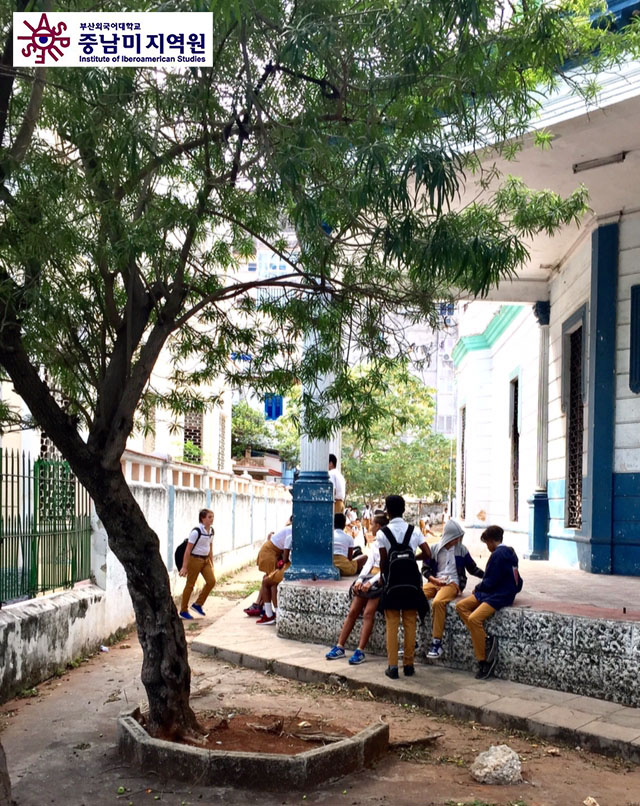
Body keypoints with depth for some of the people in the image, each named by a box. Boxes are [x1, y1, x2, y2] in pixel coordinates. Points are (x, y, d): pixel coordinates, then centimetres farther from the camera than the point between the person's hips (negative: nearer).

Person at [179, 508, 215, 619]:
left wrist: (211, 563, 15)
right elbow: (188, 549, -18)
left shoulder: (211, 531, 4)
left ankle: (198, 604, 12)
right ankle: (183, 611, 15)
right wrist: (184, 566, -18)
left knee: (211, 581, -4)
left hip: (206, 559, 7)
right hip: (195, 559, -7)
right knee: (190, 585, 2)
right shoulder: (196, 531, -19)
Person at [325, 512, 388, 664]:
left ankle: (360, 651, -20)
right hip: (369, 577, 7)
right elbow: (369, 563, 11)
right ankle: (340, 647, 3)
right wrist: (360, 579, -4)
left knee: (368, 613, -21)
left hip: (381, 580, -7)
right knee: (352, 611, -1)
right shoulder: (375, 543, 18)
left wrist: (371, 582, -22)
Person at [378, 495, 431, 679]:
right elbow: (427, 554, -3)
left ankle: (392, 666, 3)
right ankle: (409, 664, 13)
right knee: (410, 624, 9)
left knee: (392, 625, 4)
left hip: (392, 583, -2)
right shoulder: (414, 531, 0)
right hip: (411, 582, 2)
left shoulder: (383, 533, -6)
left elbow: (383, 560, -6)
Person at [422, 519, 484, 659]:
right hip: (435, 582, 3)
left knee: (438, 602, -35)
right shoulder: (434, 549, 8)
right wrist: (433, 579, -6)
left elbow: (473, 569, 13)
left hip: (453, 583, -3)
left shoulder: (462, 550, 7)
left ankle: (437, 643, -27)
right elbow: (425, 569, 12)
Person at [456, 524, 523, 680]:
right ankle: (486, 641, -8)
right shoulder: (510, 552, 16)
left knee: (474, 619, -26)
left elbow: (490, 582, -17)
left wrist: (478, 588, 3)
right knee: (461, 606, 3)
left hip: (499, 596, -11)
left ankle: (484, 661, -18)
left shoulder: (498, 554, -15)